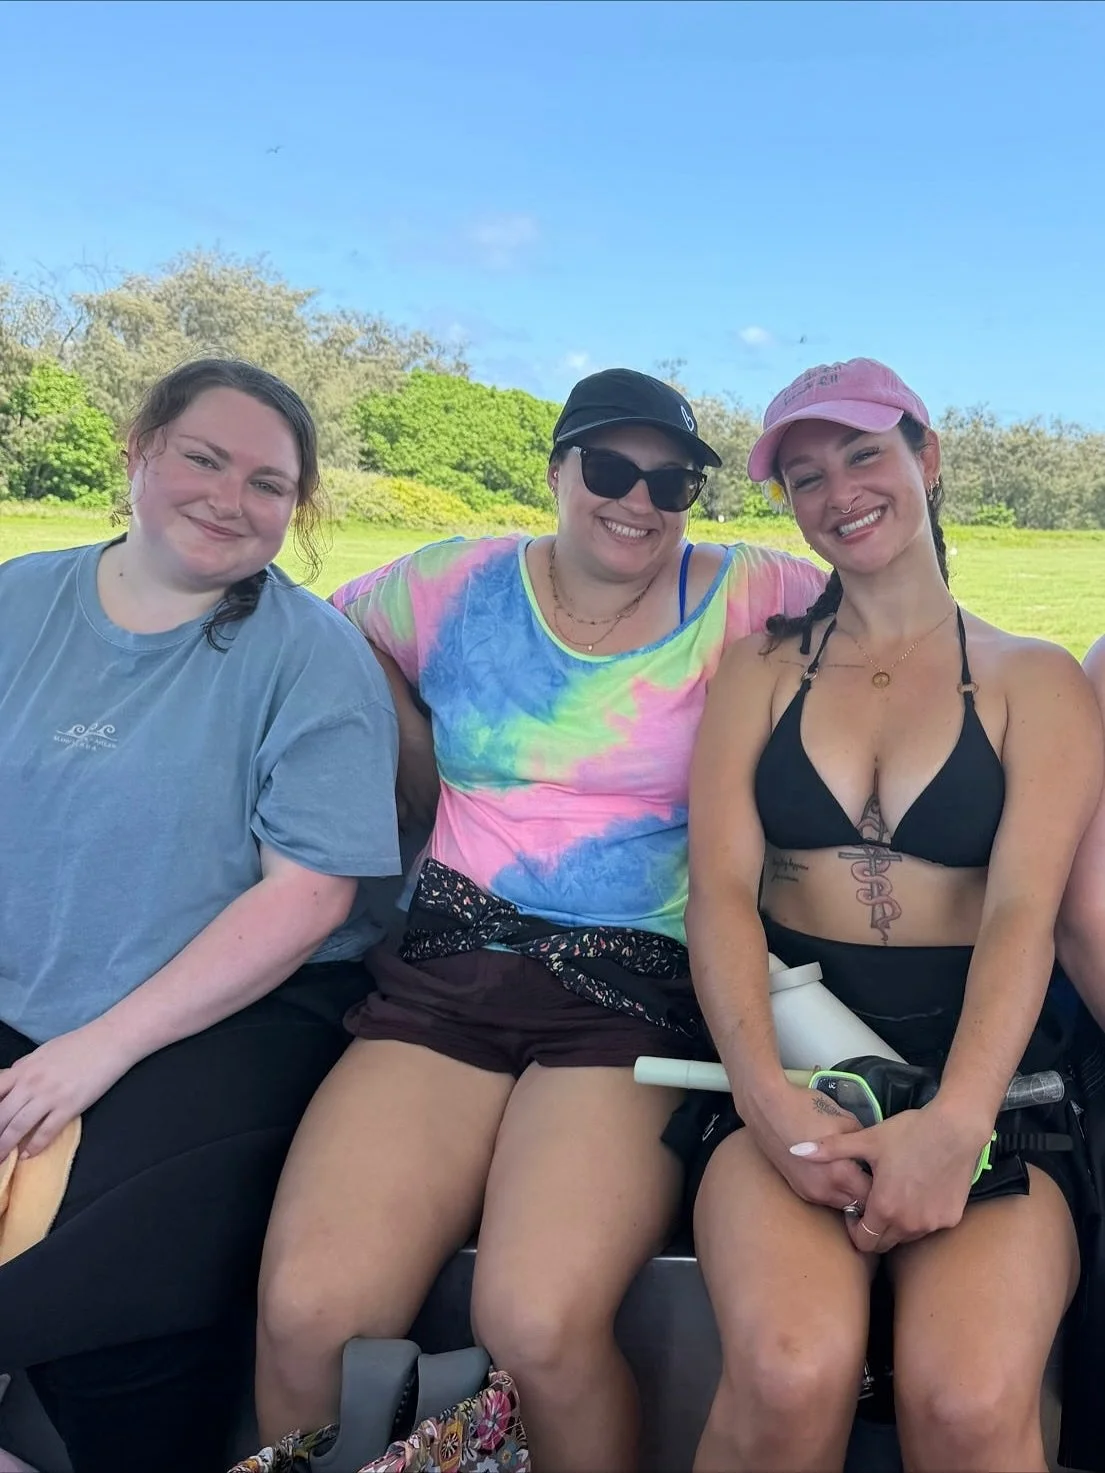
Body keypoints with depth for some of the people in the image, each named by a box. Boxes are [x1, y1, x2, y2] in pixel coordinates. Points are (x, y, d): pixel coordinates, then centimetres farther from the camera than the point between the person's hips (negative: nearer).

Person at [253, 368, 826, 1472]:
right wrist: (430, 772, 16)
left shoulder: (735, 596, 5)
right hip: (449, 969, 3)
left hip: (631, 993, -2)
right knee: (303, 1314, -16)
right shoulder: (458, 585, 11)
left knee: (539, 1324, -25)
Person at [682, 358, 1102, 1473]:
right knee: (791, 1377, -28)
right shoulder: (758, 672, 13)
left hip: (983, 1073, 0)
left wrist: (955, 1122, -20)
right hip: (788, 1057, 1)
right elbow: (720, 889, 1)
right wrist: (769, 1098, -16)